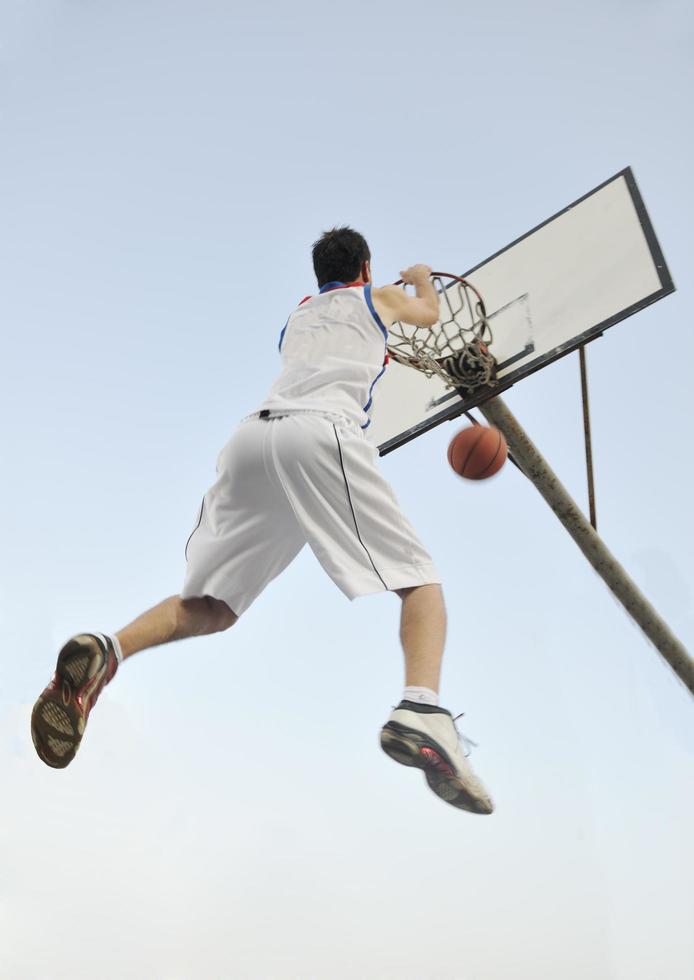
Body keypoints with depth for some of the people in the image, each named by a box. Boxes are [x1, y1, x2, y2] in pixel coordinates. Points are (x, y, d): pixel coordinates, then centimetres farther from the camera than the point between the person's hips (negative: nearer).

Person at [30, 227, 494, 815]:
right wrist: (422, 279, 73)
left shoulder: (298, 315, 38)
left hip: (251, 435, 5)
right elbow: (430, 313, 51)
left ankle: (106, 652, -16)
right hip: (323, 432, -4)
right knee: (421, 579, -1)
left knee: (213, 606, 11)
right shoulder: (379, 298, 28)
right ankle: (422, 709, -28)